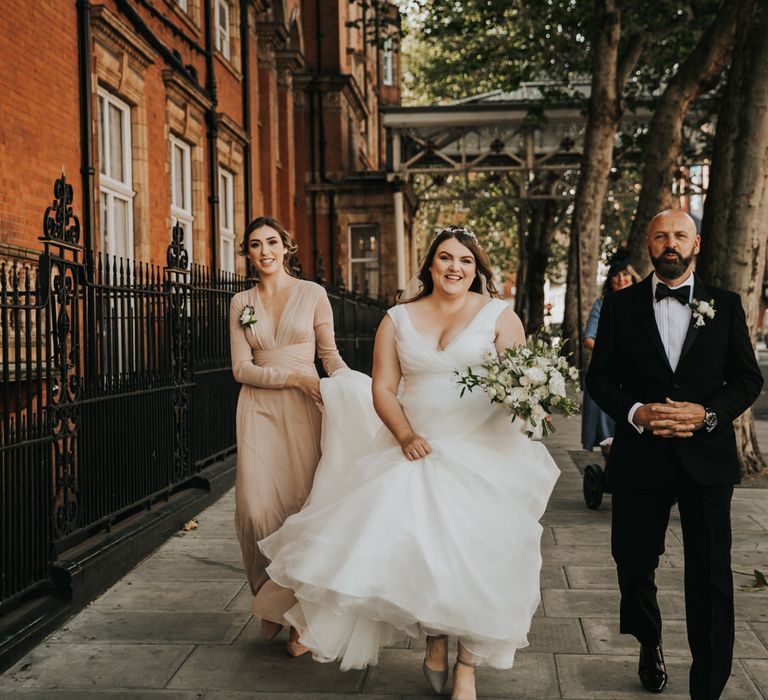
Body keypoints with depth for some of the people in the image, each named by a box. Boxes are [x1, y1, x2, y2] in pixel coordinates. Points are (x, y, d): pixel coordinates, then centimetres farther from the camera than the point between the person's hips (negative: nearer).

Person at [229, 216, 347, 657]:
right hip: (258, 410, 1)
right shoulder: (241, 303, 9)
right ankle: (270, 601, 16)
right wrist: (295, 376, -12)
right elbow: (242, 368, 2)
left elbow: (331, 355, 5)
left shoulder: (312, 293, 5)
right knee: (258, 507, -8)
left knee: (303, 505, -4)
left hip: (303, 409, -1)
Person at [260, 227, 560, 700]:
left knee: (474, 554, -7)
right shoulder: (398, 320, 10)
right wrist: (406, 436, -12)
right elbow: (383, 389, 4)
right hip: (415, 451, 2)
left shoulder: (499, 316, 4)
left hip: (482, 454, -2)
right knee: (414, 545, -6)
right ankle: (434, 642, 20)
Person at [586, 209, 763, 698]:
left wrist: (708, 413, -14)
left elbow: (748, 378, 4)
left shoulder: (725, 305, 4)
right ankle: (650, 645, 42)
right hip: (640, 456, 1)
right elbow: (599, 378, 2)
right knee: (634, 565, 13)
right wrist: (636, 412, -15)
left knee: (711, 579, 1)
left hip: (708, 456, 0)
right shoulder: (621, 306, 3)